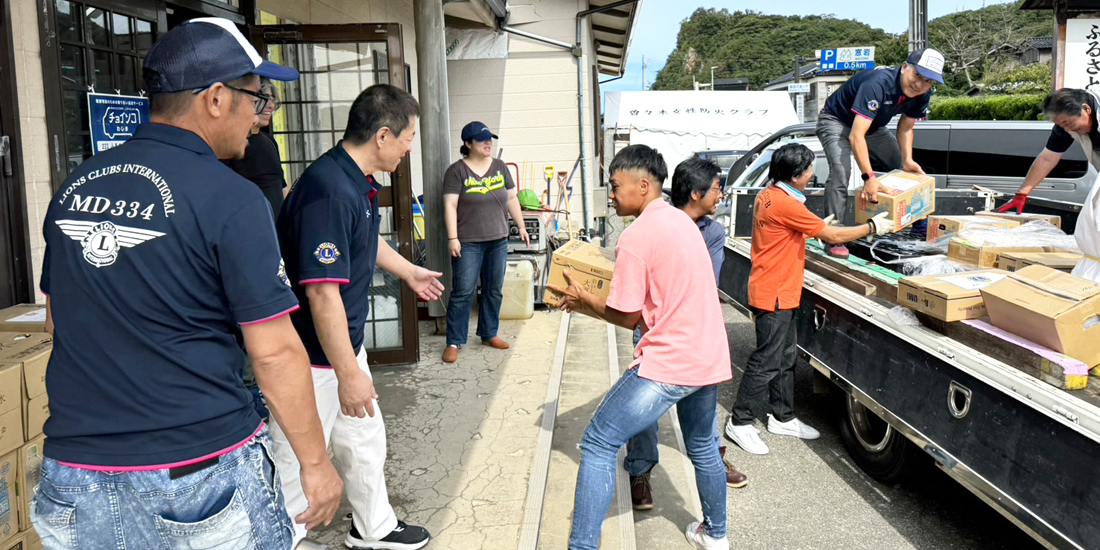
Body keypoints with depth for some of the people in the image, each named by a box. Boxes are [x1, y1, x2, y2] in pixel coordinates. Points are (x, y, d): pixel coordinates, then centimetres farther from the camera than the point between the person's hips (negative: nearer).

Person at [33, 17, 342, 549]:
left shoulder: (75, 187, 5)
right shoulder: (229, 198, -16)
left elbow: (62, 320, 16)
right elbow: (274, 352, -17)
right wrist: (316, 462, -7)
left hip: (76, 473, 6)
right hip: (199, 470, -6)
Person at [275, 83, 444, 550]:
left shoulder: (360, 182, 5)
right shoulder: (329, 191, -29)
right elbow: (322, 293, -30)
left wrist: (409, 272, 41)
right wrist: (348, 373, -26)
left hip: (346, 344, 11)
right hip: (312, 359, -11)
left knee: (366, 441, 25)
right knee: (299, 464, 3)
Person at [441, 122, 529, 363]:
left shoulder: (500, 167, 9)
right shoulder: (457, 171, -6)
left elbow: (512, 199, 15)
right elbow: (450, 206, -10)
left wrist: (521, 226, 13)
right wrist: (453, 238, -16)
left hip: (498, 241, 5)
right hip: (468, 243, -5)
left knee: (494, 290, 11)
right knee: (463, 292, -5)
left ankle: (489, 334, 26)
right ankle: (453, 342, 3)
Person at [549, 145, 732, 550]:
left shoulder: (636, 236, -14)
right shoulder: (682, 220, 12)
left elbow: (627, 318, -9)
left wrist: (582, 300, 6)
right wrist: (593, 302, 21)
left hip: (667, 365, -9)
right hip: (710, 360, 9)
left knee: (598, 445, -2)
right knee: (702, 448, 26)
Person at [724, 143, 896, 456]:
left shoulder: (767, 196, 8)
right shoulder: (786, 204, -22)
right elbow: (834, 236, -15)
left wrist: (818, 227, 22)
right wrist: (873, 227, -4)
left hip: (777, 293, 10)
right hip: (774, 297, -10)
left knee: (785, 357, 17)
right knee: (767, 362, -3)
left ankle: (782, 418, 29)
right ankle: (740, 424, 7)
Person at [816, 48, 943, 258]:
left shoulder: (922, 94, -14)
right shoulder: (877, 84, -39)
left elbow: (905, 128, 3)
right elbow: (856, 136, -44)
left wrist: (907, 160, -14)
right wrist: (869, 177, -49)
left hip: (871, 126, 8)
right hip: (836, 121, -8)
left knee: (906, 169, 8)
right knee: (841, 171, -31)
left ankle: (920, 227, 26)